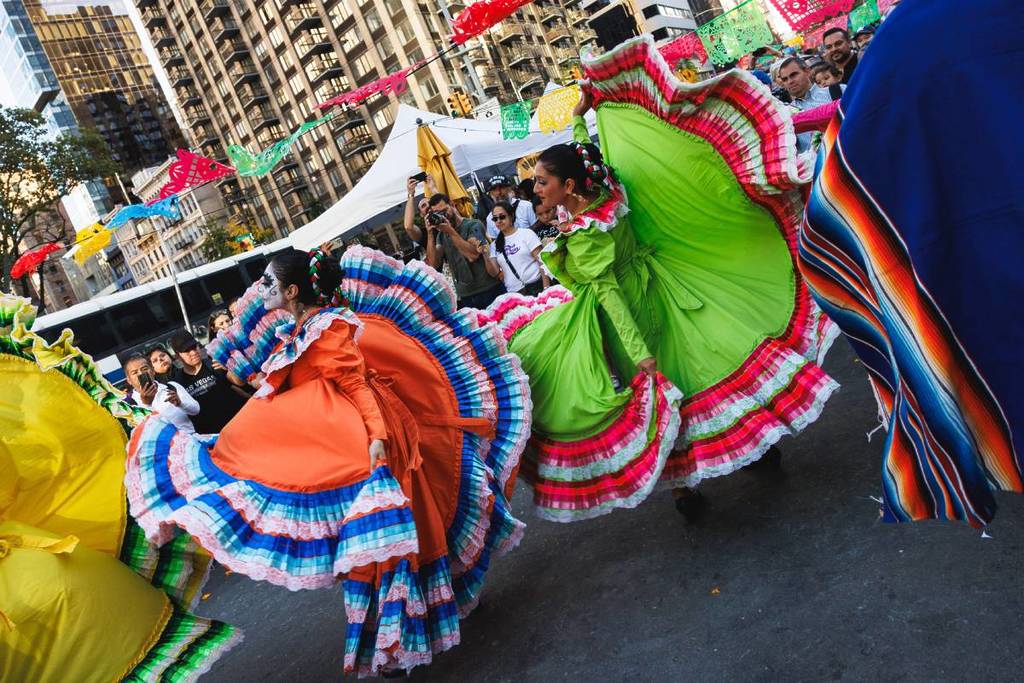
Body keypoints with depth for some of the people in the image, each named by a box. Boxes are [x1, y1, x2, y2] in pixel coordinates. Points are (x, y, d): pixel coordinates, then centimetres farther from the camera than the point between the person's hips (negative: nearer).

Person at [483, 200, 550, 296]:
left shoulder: (526, 233, 2)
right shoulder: (495, 245, 11)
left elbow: (542, 262, -3)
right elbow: (495, 273, 4)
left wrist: (546, 288, -11)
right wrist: (485, 256, -11)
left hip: (535, 287, -2)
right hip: (513, 293, 3)